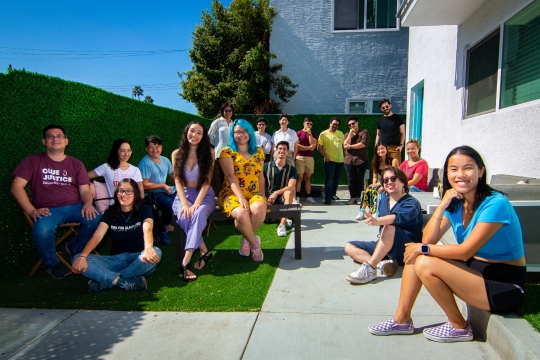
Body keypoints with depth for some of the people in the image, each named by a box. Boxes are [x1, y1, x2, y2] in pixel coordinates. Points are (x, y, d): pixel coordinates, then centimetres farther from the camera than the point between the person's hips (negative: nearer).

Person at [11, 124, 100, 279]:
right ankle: (51, 263, -2)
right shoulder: (33, 160, 10)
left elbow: (85, 190, 9)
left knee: (97, 220, -28)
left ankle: (75, 248, 5)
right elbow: (16, 187, 2)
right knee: (42, 230, -36)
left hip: (75, 207, 2)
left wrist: (88, 204, -15)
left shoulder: (76, 164, 16)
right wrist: (32, 211, -12)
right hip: (48, 210, -2)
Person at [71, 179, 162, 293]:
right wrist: (82, 256, -24)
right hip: (117, 259, 3)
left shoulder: (144, 210, 0)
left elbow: (147, 229, -22)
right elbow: (97, 236, -6)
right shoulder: (110, 213, 8)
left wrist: (148, 248, -44)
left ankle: (105, 281, -27)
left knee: (156, 253, -37)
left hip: (139, 259, -2)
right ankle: (124, 282, -35)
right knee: (77, 259, -17)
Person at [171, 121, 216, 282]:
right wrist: (185, 204, -16)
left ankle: (186, 261, -33)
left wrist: (196, 203, -19)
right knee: (184, 217, -31)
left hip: (204, 195, -1)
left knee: (198, 214, -34)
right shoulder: (177, 154, 4)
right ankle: (205, 252, -14)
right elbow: (178, 181, -1)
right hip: (183, 195, 2)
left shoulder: (208, 153, 0)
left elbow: (207, 181, -6)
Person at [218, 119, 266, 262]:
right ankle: (254, 243, -6)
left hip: (253, 194, 3)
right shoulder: (227, 152, 1)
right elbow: (230, 176, -10)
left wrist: (262, 195, 6)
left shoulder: (258, 152, 15)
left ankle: (246, 239, -6)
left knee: (259, 209, -33)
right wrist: (240, 197, -22)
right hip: (232, 194, -3)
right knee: (241, 214, -35)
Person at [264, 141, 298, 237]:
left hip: (282, 198, 0)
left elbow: (291, 187, -13)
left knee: (288, 193, -36)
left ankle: (282, 224, -40)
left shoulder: (291, 169, 2)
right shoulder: (267, 166, 3)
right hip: (268, 197, 1)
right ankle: (284, 219, -2)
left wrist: (276, 193, -26)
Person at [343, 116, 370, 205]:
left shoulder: (364, 132, 4)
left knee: (359, 180, 0)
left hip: (361, 160, -3)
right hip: (349, 160, 3)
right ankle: (353, 197, 6)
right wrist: (350, 134, -2)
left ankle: (359, 197, 7)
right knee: (351, 180, 0)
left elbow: (363, 144, -12)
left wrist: (350, 146, -5)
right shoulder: (347, 134, 18)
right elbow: (345, 145, 1)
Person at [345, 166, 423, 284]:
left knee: (390, 227, -35)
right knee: (349, 247, -6)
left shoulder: (411, 203, -10)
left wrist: (378, 221, -50)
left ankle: (370, 268, -40)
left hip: (407, 249, -7)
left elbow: (400, 217, -33)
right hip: (383, 246, 7)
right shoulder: (383, 199, 10)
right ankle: (382, 263, -28)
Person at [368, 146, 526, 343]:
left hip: (506, 285, -7)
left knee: (426, 264, -24)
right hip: (475, 269, 7)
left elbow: (465, 251, -23)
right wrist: (442, 205, -16)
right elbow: (428, 239, -7)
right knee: (414, 255, -7)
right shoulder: (455, 203, 2)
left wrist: (424, 249, -13)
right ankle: (402, 319, 4)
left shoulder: (496, 203, -20)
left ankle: (459, 327, 0)